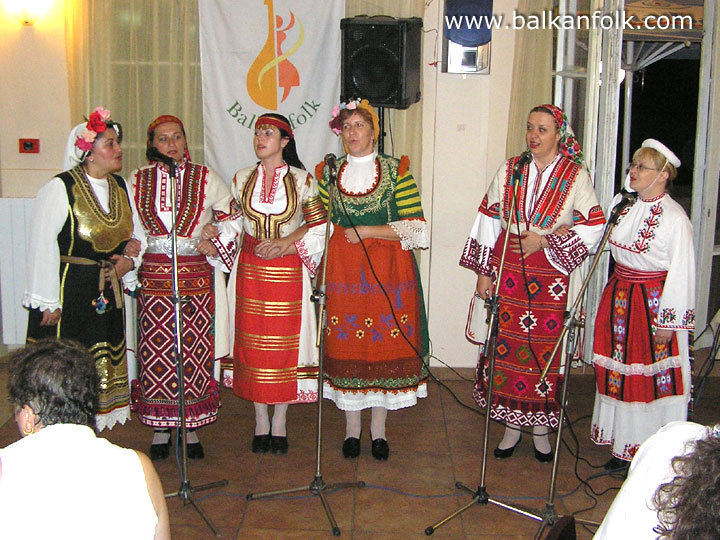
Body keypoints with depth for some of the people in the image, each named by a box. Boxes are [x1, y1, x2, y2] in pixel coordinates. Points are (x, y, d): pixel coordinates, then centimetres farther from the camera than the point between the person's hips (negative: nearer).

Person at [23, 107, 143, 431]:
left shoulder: (121, 187, 8)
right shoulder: (60, 188, -10)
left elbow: (137, 232, 22)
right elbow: (42, 247, -10)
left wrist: (131, 259, 0)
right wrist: (47, 303, -12)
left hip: (107, 292, 6)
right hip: (67, 292, -6)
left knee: (103, 366, 9)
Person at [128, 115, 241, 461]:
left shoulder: (205, 178, 5)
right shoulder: (138, 180, 8)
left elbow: (232, 215, 10)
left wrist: (215, 244, -2)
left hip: (197, 277, -1)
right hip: (153, 279, 1)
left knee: (195, 351, 2)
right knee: (157, 353, 2)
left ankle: (192, 428, 14)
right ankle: (161, 428, 16)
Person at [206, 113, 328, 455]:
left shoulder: (302, 180, 1)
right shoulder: (242, 179, 9)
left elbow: (319, 225, -1)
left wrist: (285, 244, -11)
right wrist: (211, 233, -6)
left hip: (288, 270, -2)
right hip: (250, 269, 2)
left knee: (285, 343, 1)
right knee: (253, 343, 3)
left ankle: (279, 423, 14)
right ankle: (261, 422, 16)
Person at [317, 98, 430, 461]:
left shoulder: (395, 170, 1)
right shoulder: (329, 172, 10)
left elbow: (415, 227, -6)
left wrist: (364, 232, -10)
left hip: (387, 270, -2)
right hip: (342, 269, 2)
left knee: (384, 345, 2)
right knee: (346, 347, 4)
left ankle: (378, 429, 17)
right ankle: (352, 428, 20)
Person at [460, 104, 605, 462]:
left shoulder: (576, 175, 0)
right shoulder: (510, 170, 7)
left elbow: (594, 227, -2)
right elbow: (489, 220, 7)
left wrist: (546, 240, -11)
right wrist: (484, 271, 3)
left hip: (553, 277, -2)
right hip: (508, 273, 2)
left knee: (546, 350, 3)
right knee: (507, 345, 4)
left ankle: (540, 426, 20)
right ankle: (512, 425, 20)